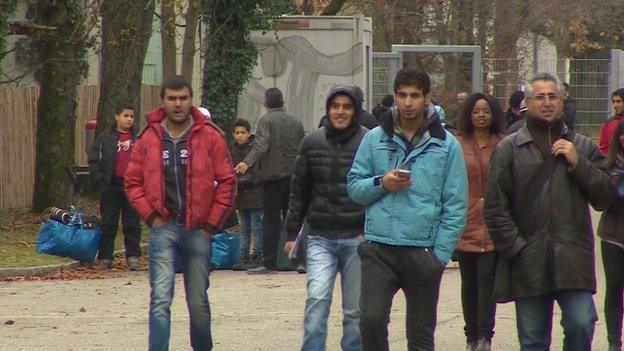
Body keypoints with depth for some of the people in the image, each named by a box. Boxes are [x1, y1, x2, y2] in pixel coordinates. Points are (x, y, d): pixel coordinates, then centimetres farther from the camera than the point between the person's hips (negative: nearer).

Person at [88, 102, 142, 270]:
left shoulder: (138, 139, 7)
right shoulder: (106, 138, 2)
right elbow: (93, 160, 2)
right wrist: (100, 179, -8)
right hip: (111, 187, -1)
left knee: (132, 223, 3)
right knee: (108, 224, 4)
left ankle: (133, 256, 8)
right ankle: (105, 257, 9)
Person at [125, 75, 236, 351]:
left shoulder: (210, 136, 0)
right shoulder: (149, 138, 4)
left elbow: (226, 182, 1)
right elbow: (133, 182, 9)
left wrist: (212, 222, -3)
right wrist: (151, 215, -2)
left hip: (198, 229, 0)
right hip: (163, 228, 0)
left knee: (198, 302, 10)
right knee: (160, 299, -11)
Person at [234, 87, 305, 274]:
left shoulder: (266, 120, -4)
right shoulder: (296, 123, 12)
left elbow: (261, 144, -21)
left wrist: (247, 162, -33)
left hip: (272, 176, -4)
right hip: (293, 175, 4)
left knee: (271, 220, -3)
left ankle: (269, 263, -4)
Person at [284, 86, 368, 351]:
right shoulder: (312, 142, 7)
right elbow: (299, 191, 13)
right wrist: (292, 232, 11)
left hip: (357, 238, -1)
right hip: (320, 238, 2)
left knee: (355, 310, 6)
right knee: (317, 299, -14)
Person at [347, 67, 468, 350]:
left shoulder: (446, 145, 3)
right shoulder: (375, 139, 7)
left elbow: (455, 206, 1)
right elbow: (354, 187, 10)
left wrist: (441, 253, -6)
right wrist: (381, 183, -11)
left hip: (423, 251, 0)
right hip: (378, 249, 0)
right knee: (371, 319, -15)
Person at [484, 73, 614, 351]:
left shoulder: (582, 147, 11)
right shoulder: (509, 149, 6)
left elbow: (605, 198, 5)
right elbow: (495, 208, 2)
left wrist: (577, 163, -5)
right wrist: (516, 247, -7)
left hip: (574, 261, 1)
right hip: (529, 263, 0)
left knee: (581, 325, -15)